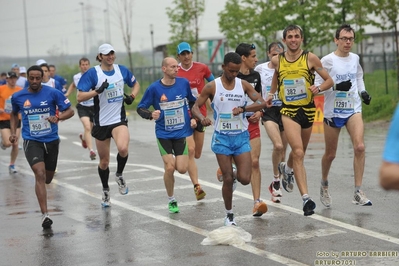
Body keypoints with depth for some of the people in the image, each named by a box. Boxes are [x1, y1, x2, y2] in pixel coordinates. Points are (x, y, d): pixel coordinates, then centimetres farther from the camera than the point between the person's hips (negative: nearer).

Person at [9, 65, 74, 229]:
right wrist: (13, 132, 6)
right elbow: (14, 114, 18)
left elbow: (70, 111, -4)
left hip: (51, 141, 1)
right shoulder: (18, 97, -2)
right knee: (40, 174, -21)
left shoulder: (53, 93, -8)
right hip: (31, 141, -1)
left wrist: (58, 117, -23)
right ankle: (45, 215, -21)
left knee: (48, 178, 16)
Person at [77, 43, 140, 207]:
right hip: (101, 123, -1)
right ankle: (105, 192, 34)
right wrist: (98, 90, -26)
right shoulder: (92, 73, -9)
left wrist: (132, 96, 0)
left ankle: (119, 175, 2)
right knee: (104, 161, 10)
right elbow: (80, 97, -14)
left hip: (119, 120, 1)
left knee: (123, 148, -29)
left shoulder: (122, 70, 2)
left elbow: (136, 84, 19)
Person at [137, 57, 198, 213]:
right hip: (163, 134, -1)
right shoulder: (154, 88, -9)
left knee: (182, 169, -7)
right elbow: (140, 108, -3)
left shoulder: (184, 83, -3)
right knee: (169, 168, -9)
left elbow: (193, 102, 15)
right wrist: (150, 115, -23)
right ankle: (171, 201, 13)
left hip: (182, 132, 2)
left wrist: (193, 118, 3)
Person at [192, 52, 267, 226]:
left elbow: (262, 102, -5)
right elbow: (195, 107, -2)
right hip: (222, 138, -2)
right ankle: (229, 215, 16)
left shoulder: (243, 85, 1)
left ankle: (235, 171, 29)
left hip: (241, 136, 2)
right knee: (228, 179, -2)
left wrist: (243, 108, -22)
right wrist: (202, 118, -25)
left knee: (245, 179, -8)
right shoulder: (212, 87, -4)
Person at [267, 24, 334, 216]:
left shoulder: (310, 58, -4)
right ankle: (306, 198, -19)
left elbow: (329, 81, 1)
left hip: (308, 110, 2)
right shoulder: (277, 60, 0)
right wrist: (271, 93, 11)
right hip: (288, 111, -2)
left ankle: (286, 169, 54)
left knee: (299, 152, 19)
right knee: (298, 152, -17)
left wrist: (318, 88, -19)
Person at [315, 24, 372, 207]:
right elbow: (317, 86, -13)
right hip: (332, 112, -3)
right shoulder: (327, 60, -10)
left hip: (353, 110, 3)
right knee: (330, 154, 8)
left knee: (359, 147, -17)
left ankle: (358, 192, -13)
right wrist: (336, 86, -27)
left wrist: (363, 91, 9)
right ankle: (324, 185, 36)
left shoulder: (355, 58, 5)